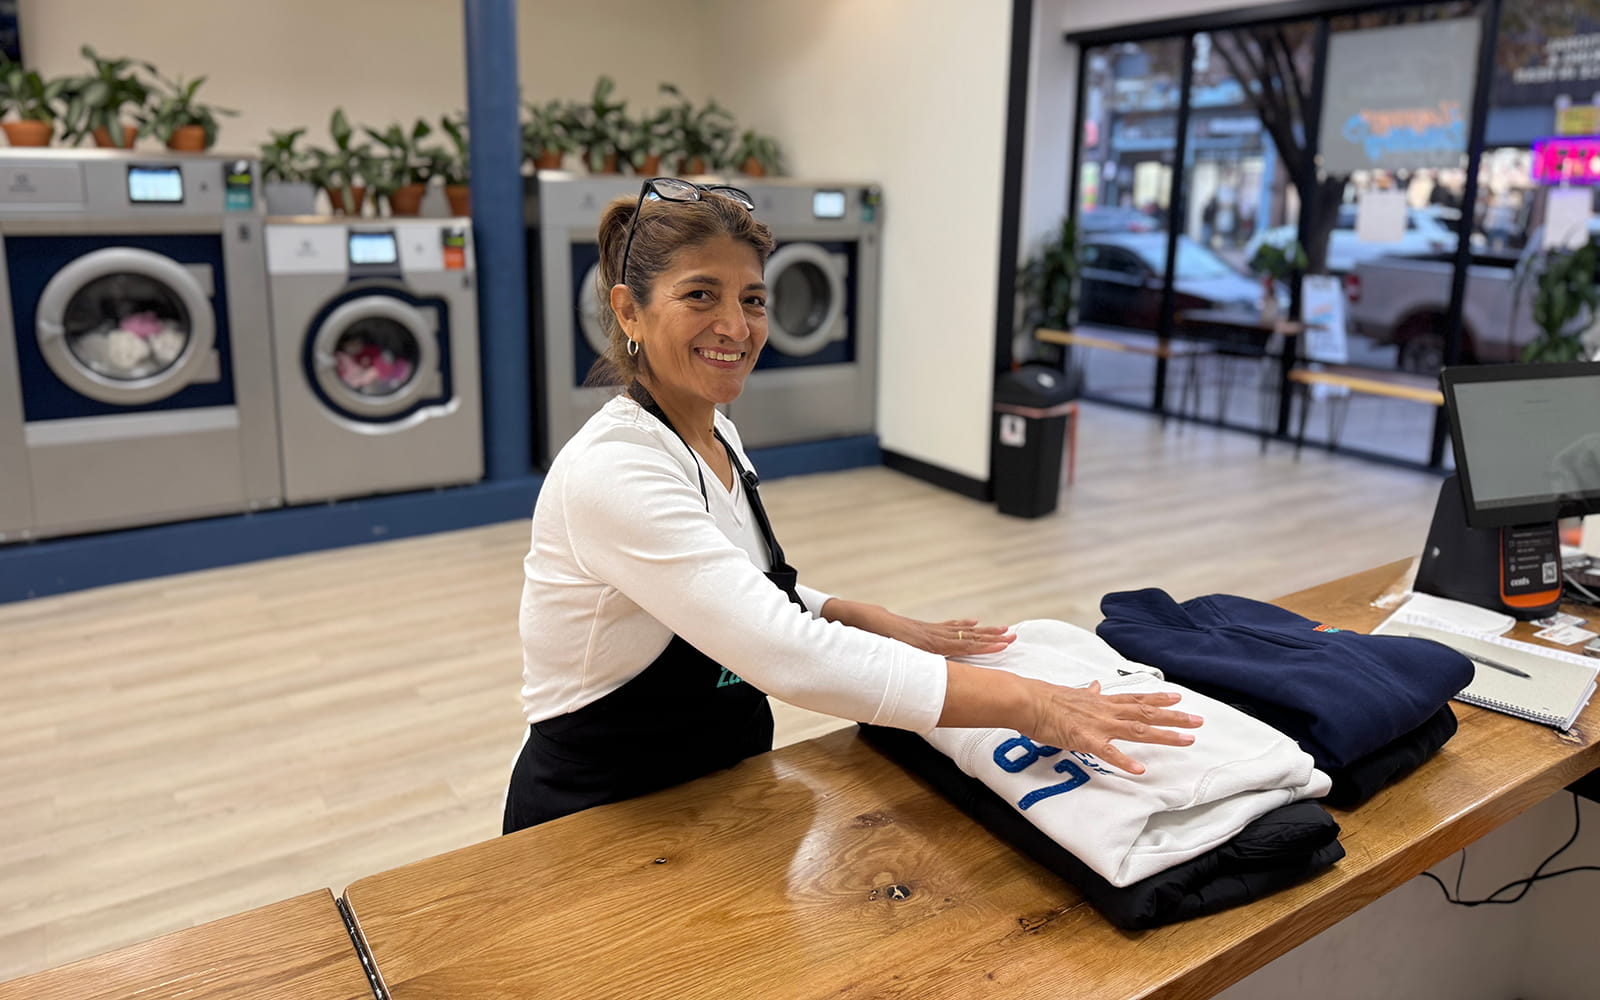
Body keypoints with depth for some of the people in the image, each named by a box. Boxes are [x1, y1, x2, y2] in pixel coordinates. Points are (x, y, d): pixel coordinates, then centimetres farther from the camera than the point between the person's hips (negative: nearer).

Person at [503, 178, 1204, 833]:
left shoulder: (718, 437, 3)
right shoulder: (612, 470, -24)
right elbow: (790, 659, -31)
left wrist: (884, 625, -1)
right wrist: (1025, 703, -30)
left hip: (719, 786, 7)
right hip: (600, 818, -7)